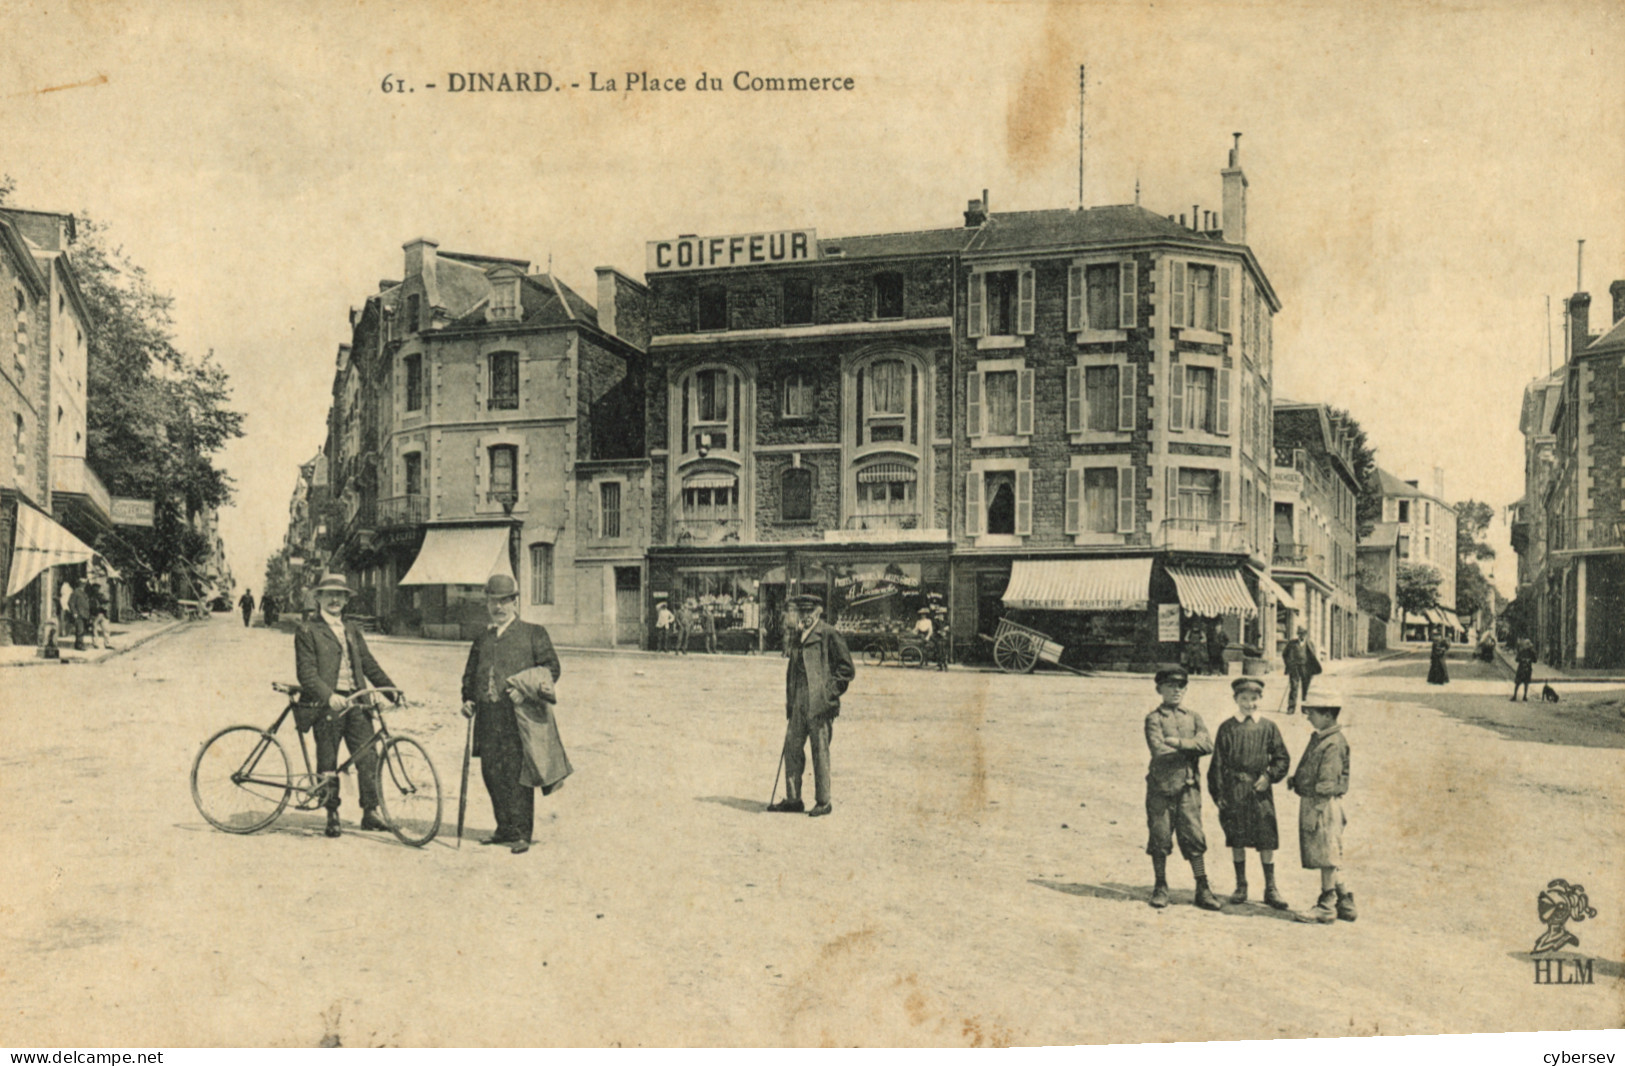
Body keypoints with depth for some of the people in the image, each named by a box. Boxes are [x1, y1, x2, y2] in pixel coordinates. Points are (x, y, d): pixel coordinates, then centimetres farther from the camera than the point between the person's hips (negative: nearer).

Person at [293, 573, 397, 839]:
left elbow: (369, 665, 17)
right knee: (328, 764, 2)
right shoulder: (307, 631, 1)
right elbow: (306, 672, -9)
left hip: (356, 702, 4)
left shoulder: (352, 630, 18)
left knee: (367, 757, -3)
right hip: (327, 704, -4)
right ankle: (332, 816, 13)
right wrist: (328, 695, -23)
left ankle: (370, 812, 4)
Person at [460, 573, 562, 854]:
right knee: (492, 773, 6)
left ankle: (521, 833, -2)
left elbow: (551, 667, 1)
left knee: (517, 774, -7)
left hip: (518, 714, -5)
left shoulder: (533, 634, 6)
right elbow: (470, 674, 26)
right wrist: (468, 700, 8)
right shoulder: (483, 640, 21)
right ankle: (505, 828, 19)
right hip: (488, 718, 5)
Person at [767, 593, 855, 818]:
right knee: (792, 748, 7)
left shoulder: (829, 635, -6)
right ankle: (793, 799, 15)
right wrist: (789, 700, 17)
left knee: (820, 751, -1)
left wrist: (829, 692, -11)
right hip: (798, 705, 7)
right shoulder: (797, 637, 17)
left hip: (819, 705, -7)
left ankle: (823, 802, 7)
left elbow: (847, 669, -7)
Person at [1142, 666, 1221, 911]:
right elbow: (1160, 752, -14)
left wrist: (1179, 742, -12)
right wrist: (1190, 751, -6)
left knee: (1194, 837, 0)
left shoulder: (1193, 717, 14)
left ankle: (1202, 890, 5)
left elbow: (1208, 745, -2)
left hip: (1188, 787, 3)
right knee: (1160, 838, 2)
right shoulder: (1154, 718, 0)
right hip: (1161, 786, -3)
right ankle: (1160, 888, 14)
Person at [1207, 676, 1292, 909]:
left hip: (1260, 789, 0)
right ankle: (1241, 886, 19)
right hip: (1234, 789, 0)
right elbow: (1217, 762, 3)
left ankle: (1270, 888, 10)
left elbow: (1282, 758, 9)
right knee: (1236, 839, 7)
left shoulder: (1268, 727, 4)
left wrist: (1270, 776, -7)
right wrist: (1218, 793, -2)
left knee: (1267, 839, 0)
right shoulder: (1227, 728, 2)